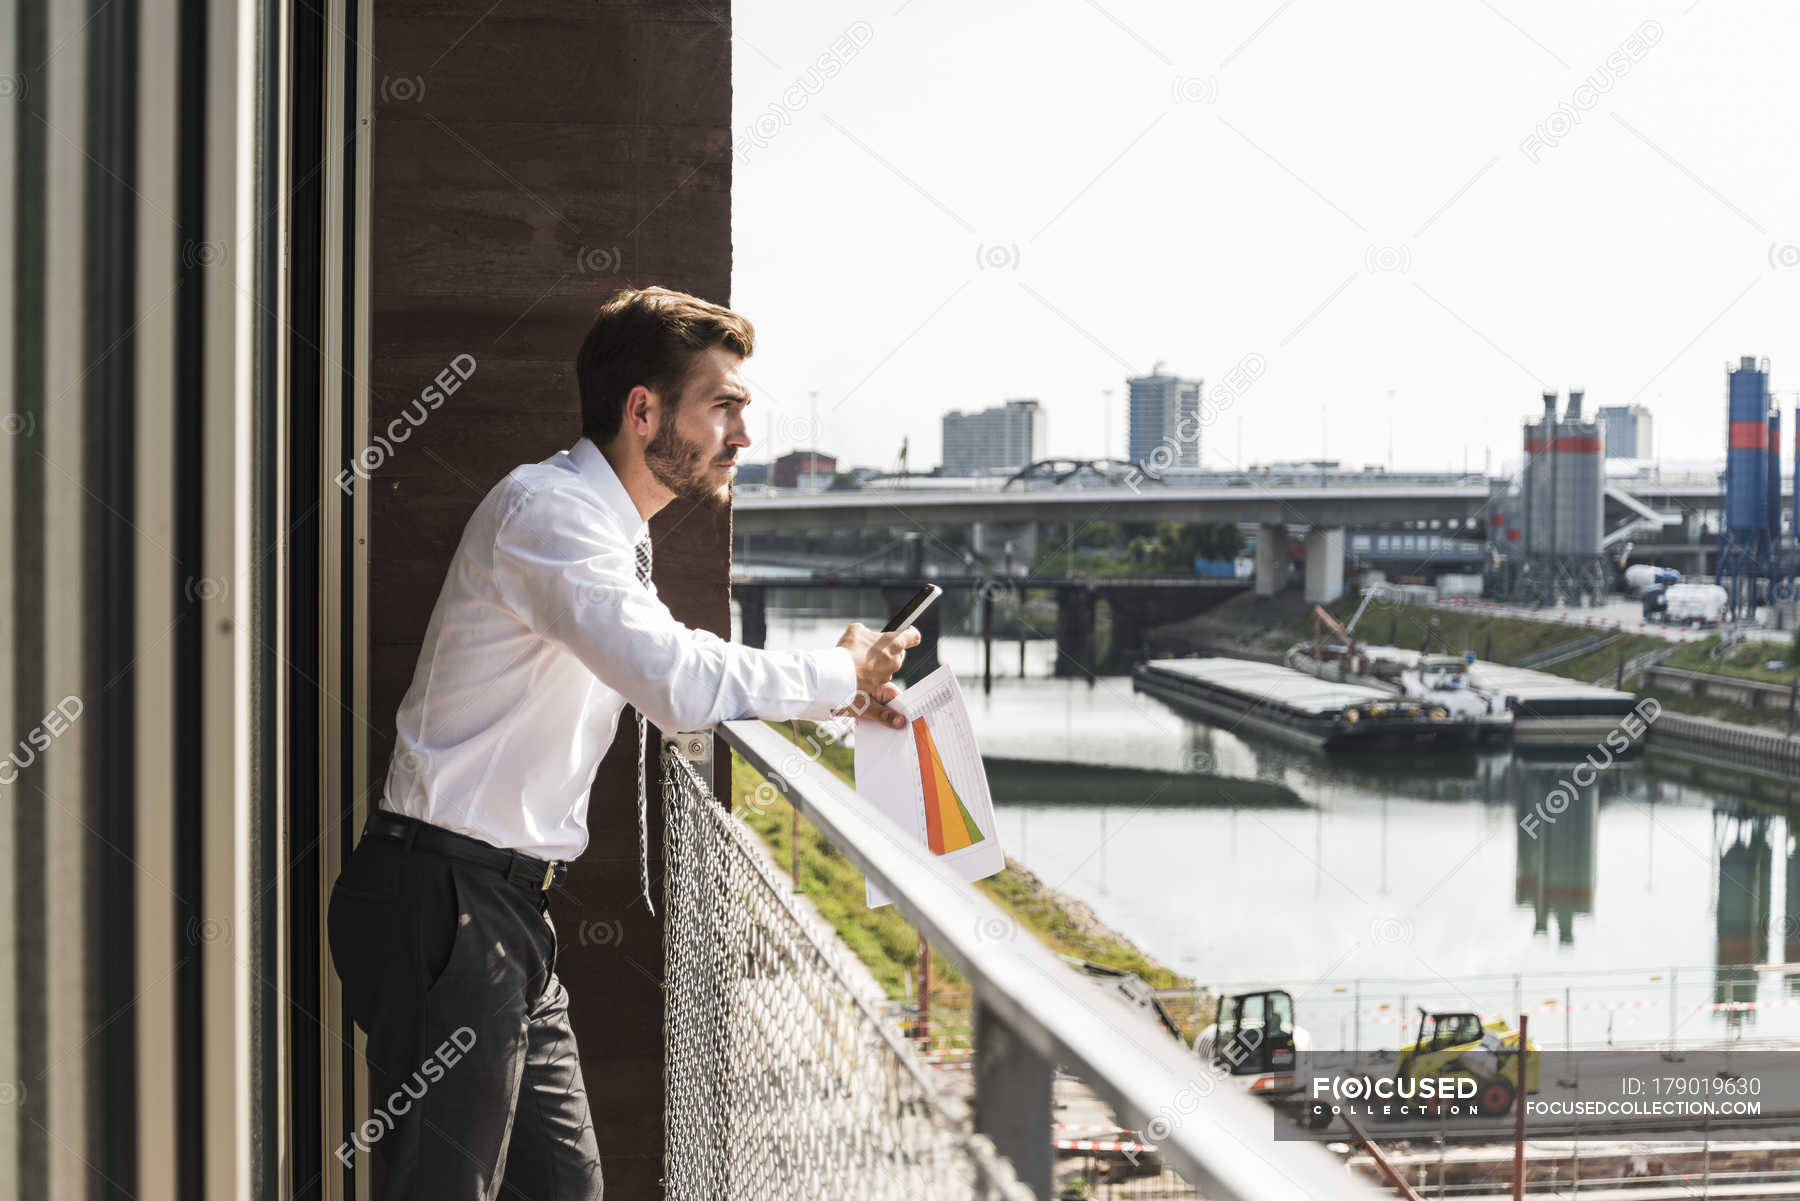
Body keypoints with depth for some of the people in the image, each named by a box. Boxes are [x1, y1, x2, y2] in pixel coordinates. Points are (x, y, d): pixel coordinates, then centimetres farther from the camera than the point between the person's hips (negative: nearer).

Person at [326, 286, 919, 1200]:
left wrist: (833, 691, 15)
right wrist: (837, 675, -13)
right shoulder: (546, 509, -16)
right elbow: (677, 684, -29)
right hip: (445, 905, -10)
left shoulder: (605, 527, 15)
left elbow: (664, 680, 29)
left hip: (508, 910, 10)